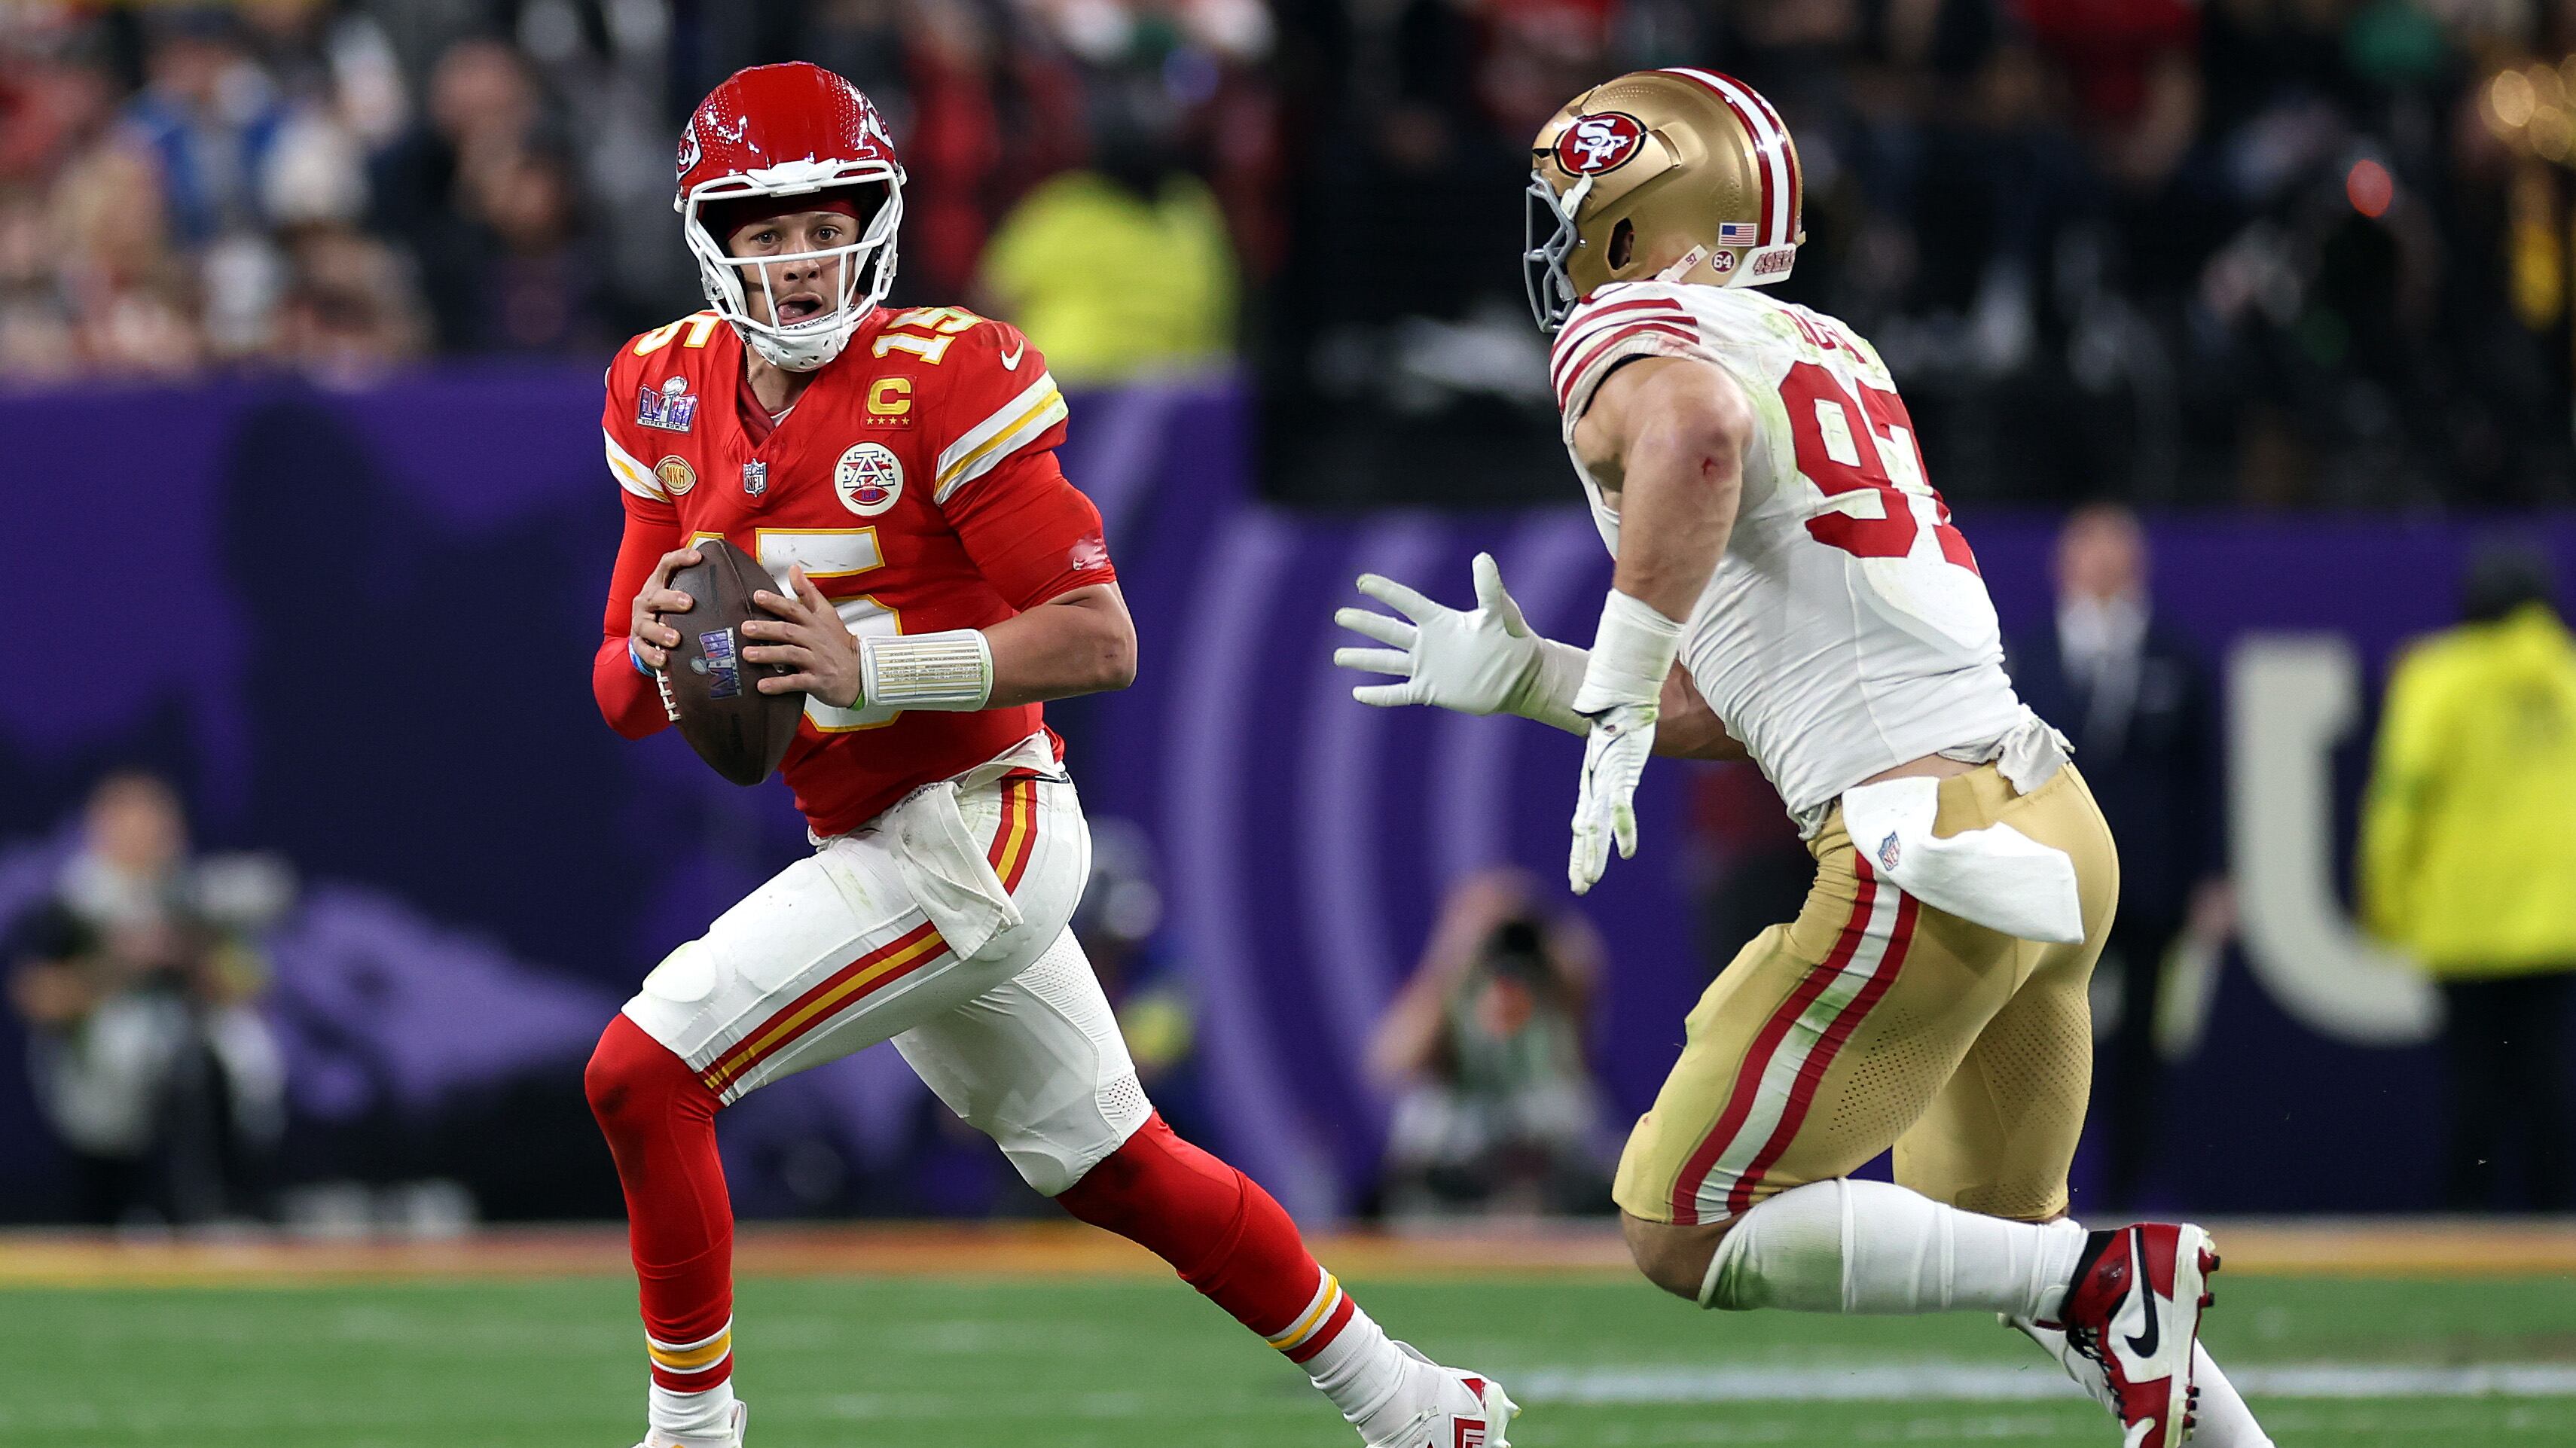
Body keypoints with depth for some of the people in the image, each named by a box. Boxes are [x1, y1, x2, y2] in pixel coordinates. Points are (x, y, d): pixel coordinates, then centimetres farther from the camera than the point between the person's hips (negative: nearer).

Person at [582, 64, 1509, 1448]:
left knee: (641, 1071, -16)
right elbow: (625, 696, 7)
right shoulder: (676, 400, 4)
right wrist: (654, 649, -17)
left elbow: (1100, 642, -19)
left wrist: (870, 666, -29)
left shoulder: (944, 380, -16)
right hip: (874, 849, 8)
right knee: (1116, 1171, 20)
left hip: (973, 829, -8)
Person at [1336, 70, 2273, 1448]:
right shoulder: (1830, 353, 23)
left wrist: (1617, 702, -25)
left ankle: (2103, 1279, -7)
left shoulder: (1630, 336, -3)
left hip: (1925, 854, -9)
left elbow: (1697, 429, -31)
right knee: (1996, 1238, 26)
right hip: (2051, 816, 9)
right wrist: (1524, 679, 26)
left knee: (1684, 1238, 1)